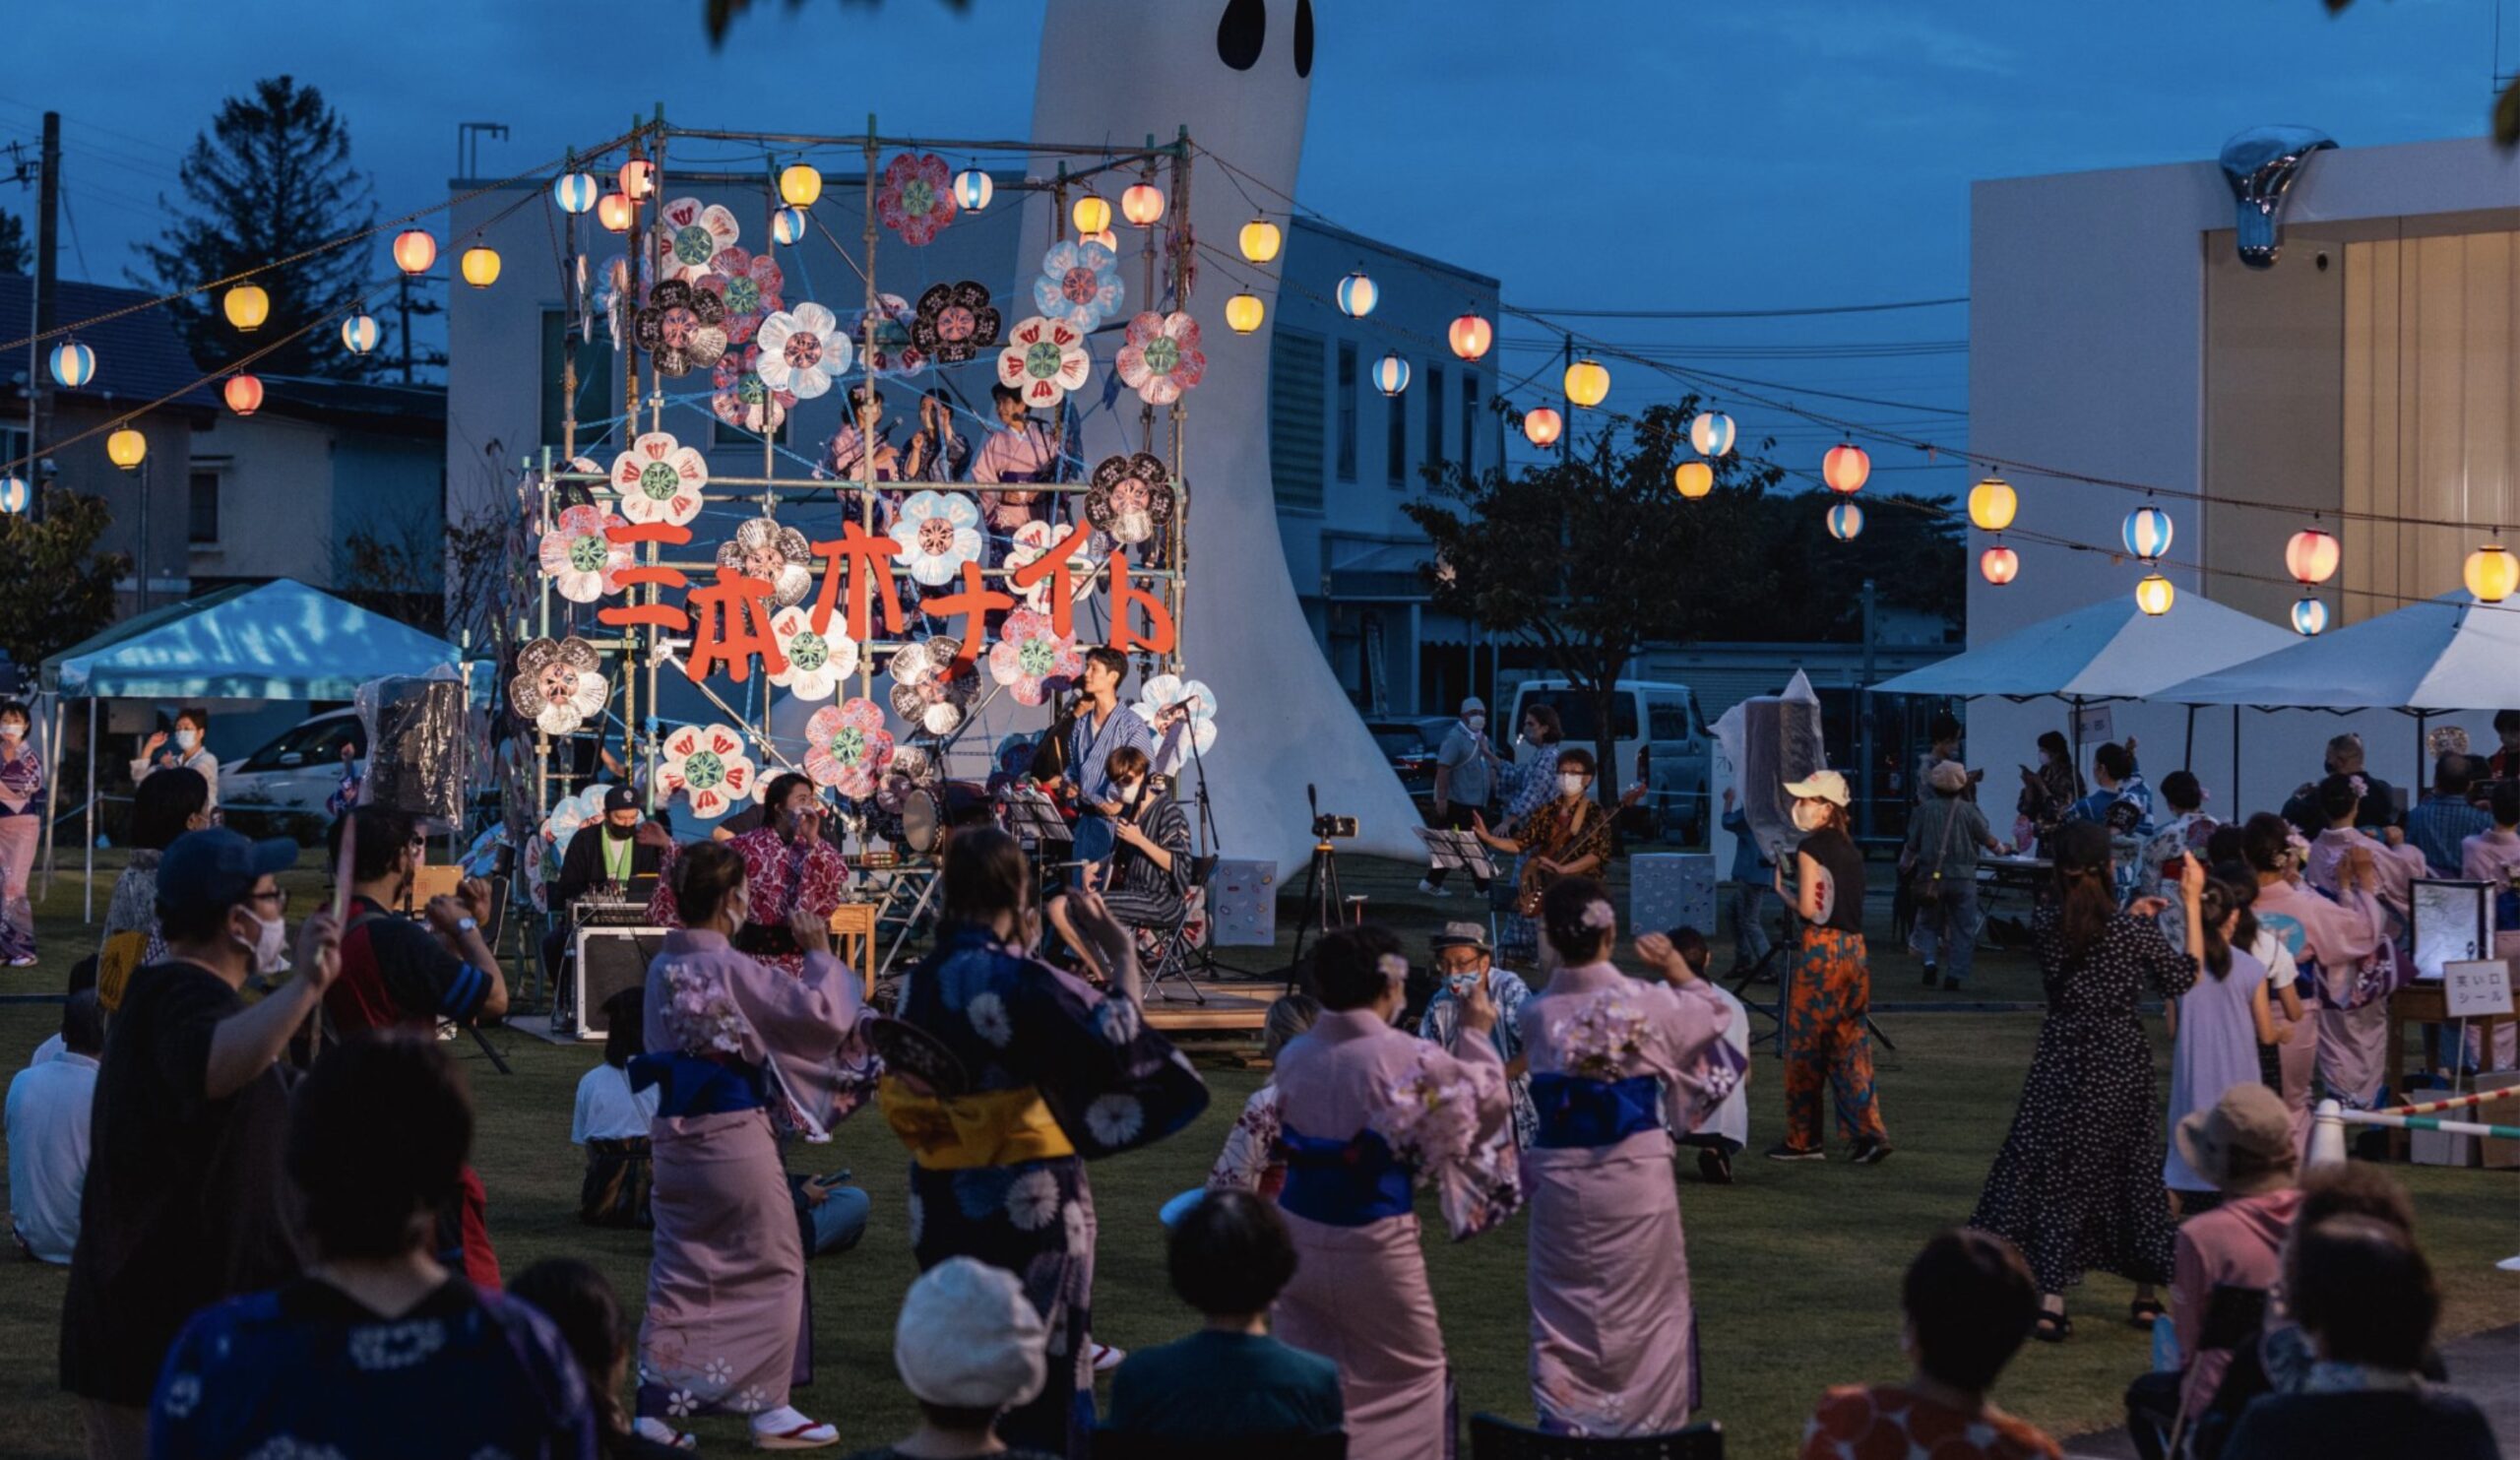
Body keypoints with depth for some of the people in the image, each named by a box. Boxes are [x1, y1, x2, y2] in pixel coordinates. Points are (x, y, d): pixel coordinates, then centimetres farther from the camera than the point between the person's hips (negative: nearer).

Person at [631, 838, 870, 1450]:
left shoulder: (663, 967, 4)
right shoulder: (733, 969, -18)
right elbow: (824, 1014, -18)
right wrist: (818, 954, -2)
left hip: (674, 1130, 7)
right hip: (735, 1131, -7)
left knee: (680, 1271, 13)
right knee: (771, 1268, 8)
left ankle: (657, 1405, 11)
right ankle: (770, 1409, 13)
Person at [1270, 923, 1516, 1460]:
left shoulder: (1293, 1057, -3)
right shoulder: (1409, 1059, -18)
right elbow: (1489, 1100, -3)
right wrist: (1478, 1035, 12)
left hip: (1298, 1235, 5)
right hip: (1371, 1244, -4)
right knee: (1412, 1373, 15)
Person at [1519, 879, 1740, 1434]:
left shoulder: (1535, 1013, -9)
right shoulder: (1648, 1003, -12)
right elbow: (1714, 1018, 6)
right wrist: (1679, 970, 17)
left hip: (1560, 1180, 1)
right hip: (1635, 1177, -1)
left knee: (1564, 1315, 12)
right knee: (1646, 1310, 13)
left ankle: (1565, 1424, 11)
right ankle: (1653, 1423, 20)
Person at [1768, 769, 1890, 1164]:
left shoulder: (1810, 848, -11)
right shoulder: (1849, 848, 12)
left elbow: (1807, 909, -14)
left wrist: (1781, 889, 2)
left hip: (1821, 949, -8)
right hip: (1854, 948, 8)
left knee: (1805, 1046, 3)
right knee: (1849, 1045, 9)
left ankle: (1803, 1140, 8)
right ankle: (1869, 1132, -1)